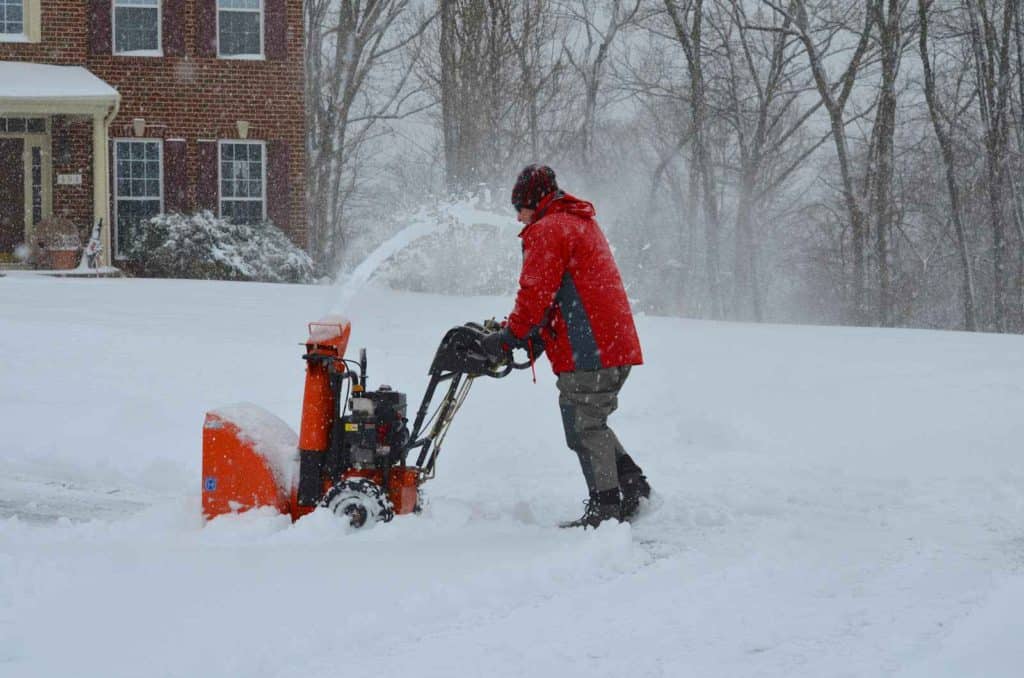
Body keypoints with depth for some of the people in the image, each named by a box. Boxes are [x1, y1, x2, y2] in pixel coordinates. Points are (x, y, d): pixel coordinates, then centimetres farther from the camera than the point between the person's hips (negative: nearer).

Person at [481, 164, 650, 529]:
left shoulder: (547, 230, -9)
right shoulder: (581, 223, 24)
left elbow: (536, 294, -15)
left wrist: (508, 337, -5)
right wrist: (534, 334, 19)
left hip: (588, 351, -10)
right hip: (616, 345, 10)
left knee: (583, 427, -4)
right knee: (591, 422, 19)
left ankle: (605, 506, -3)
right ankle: (632, 484, 18)